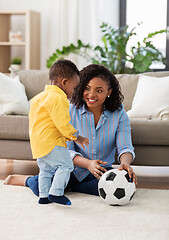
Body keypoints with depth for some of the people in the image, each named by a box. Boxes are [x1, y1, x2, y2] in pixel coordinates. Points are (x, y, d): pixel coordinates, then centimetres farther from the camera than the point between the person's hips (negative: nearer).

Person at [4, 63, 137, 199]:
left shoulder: (119, 114, -5)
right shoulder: (71, 112, -7)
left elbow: (125, 147, -10)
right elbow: (66, 150, -10)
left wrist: (125, 163, -36)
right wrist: (88, 164, -29)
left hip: (103, 170, 2)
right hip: (74, 167, -1)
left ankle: (70, 187, -14)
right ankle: (26, 179, 10)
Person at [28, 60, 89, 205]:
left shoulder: (40, 97, 19)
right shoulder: (58, 98, -15)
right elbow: (62, 124, -20)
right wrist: (76, 137, -6)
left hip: (38, 143, 11)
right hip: (51, 142, -11)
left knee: (46, 169, 17)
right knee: (65, 165, -9)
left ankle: (44, 196, 21)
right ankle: (56, 193, -9)